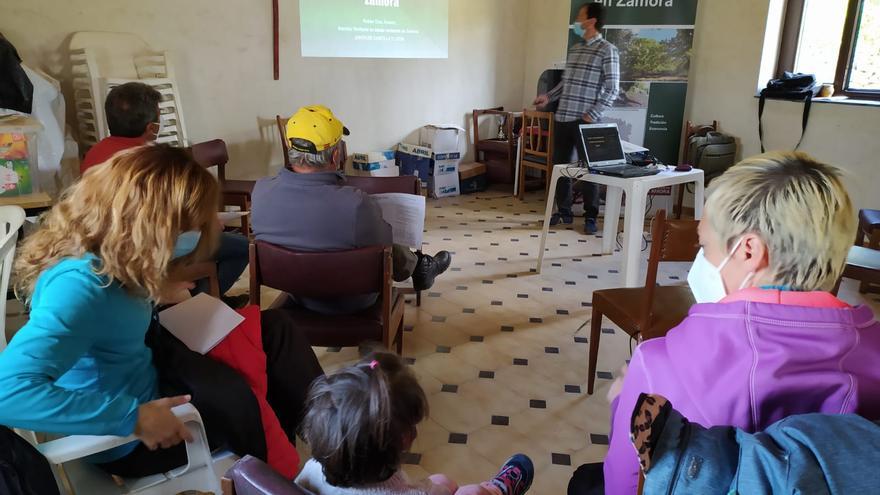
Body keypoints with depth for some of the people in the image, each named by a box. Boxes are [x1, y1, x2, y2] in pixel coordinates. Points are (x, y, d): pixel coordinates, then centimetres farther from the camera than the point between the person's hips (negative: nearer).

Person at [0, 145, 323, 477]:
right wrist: (134, 418, -39)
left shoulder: (109, 257, -7)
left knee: (272, 328, 2)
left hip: (146, 375, 9)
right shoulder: (80, 285, -34)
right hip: (123, 440, -8)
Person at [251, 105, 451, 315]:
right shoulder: (356, 204, -37)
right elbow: (384, 244, -16)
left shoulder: (261, 191, -22)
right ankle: (422, 268, 58)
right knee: (394, 251, 27)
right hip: (349, 302, -4)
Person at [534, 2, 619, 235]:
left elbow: (612, 89, -10)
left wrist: (593, 115, -16)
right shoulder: (574, 49, 15)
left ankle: (590, 217, 12)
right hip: (562, 118, 7)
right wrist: (548, 96, 11)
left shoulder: (607, 50, -6)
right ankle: (563, 212, 22)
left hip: (585, 121, -7)